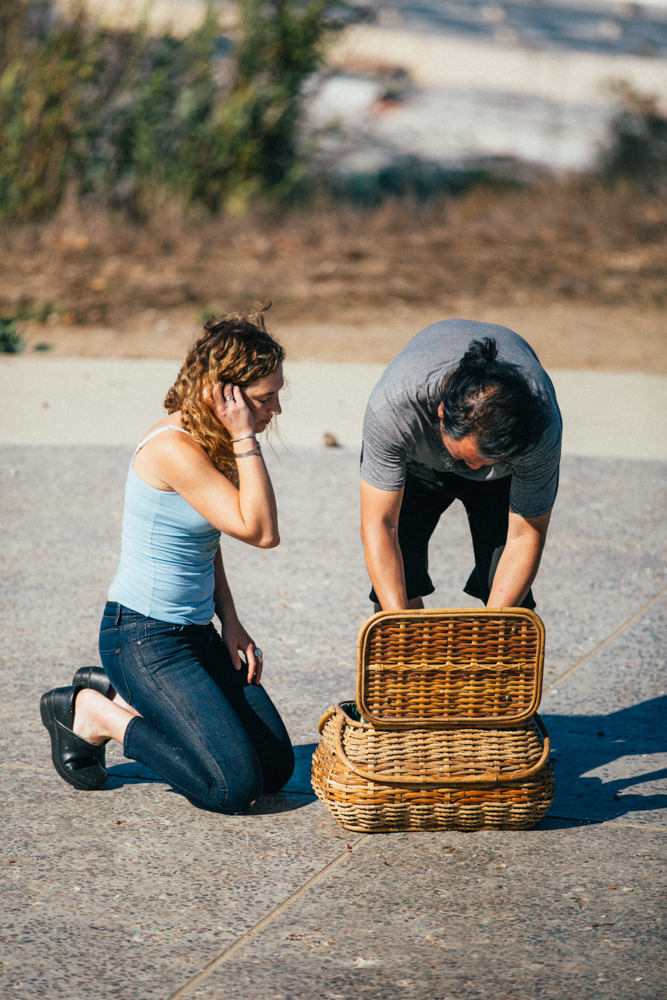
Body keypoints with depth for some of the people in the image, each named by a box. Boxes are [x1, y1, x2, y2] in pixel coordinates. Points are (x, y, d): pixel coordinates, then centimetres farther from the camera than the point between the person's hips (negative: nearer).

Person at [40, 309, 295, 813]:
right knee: (234, 785, -16)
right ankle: (91, 712, 3)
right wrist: (245, 439, -23)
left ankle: (117, 695, 16)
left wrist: (230, 623, 7)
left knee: (277, 767, 4)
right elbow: (261, 530, -26)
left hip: (195, 634, 9)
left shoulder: (212, 441, 6)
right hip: (142, 638, -9)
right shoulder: (173, 449, -23)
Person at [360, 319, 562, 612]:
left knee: (508, 590, -15)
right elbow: (378, 524, -36)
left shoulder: (542, 425, -40)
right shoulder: (393, 404, -43)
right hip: (416, 460, 0)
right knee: (397, 579, -13)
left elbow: (526, 536, -29)